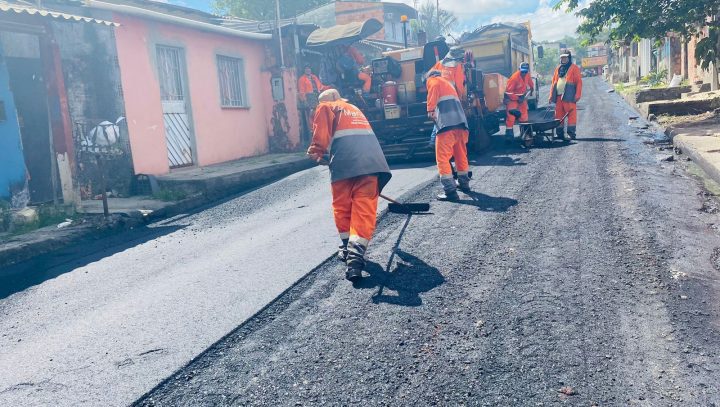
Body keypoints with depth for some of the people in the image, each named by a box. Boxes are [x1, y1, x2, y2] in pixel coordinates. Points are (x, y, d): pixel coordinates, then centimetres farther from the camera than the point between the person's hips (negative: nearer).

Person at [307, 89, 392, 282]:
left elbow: (321, 134, 1)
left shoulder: (325, 107, 19)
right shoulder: (355, 109, 37)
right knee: (364, 208, -4)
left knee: (342, 205, 14)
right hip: (371, 160, 4)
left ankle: (347, 247, 24)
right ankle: (356, 255, -17)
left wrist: (318, 153, 13)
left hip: (344, 162, -4)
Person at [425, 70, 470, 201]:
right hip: (461, 122, 8)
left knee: (442, 158, -5)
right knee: (461, 155, 22)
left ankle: (450, 190, -11)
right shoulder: (448, 83, 37)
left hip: (447, 124, -8)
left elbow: (434, 90, -10)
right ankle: (464, 184, 34)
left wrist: (430, 109, -17)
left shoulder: (432, 80, 15)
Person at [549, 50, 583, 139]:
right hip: (558, 96, 6)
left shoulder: (574, 68, 2)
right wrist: (551, 95, 12)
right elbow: (553, 82, 19)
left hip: (569, 96, -5)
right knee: (559, 115, 6)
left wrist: (577, 95, -12)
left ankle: (572, 132, -5)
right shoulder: (558, 68, 19)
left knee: (571, 114, -8)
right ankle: (559, 133, 13)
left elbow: (579, 82, -3)